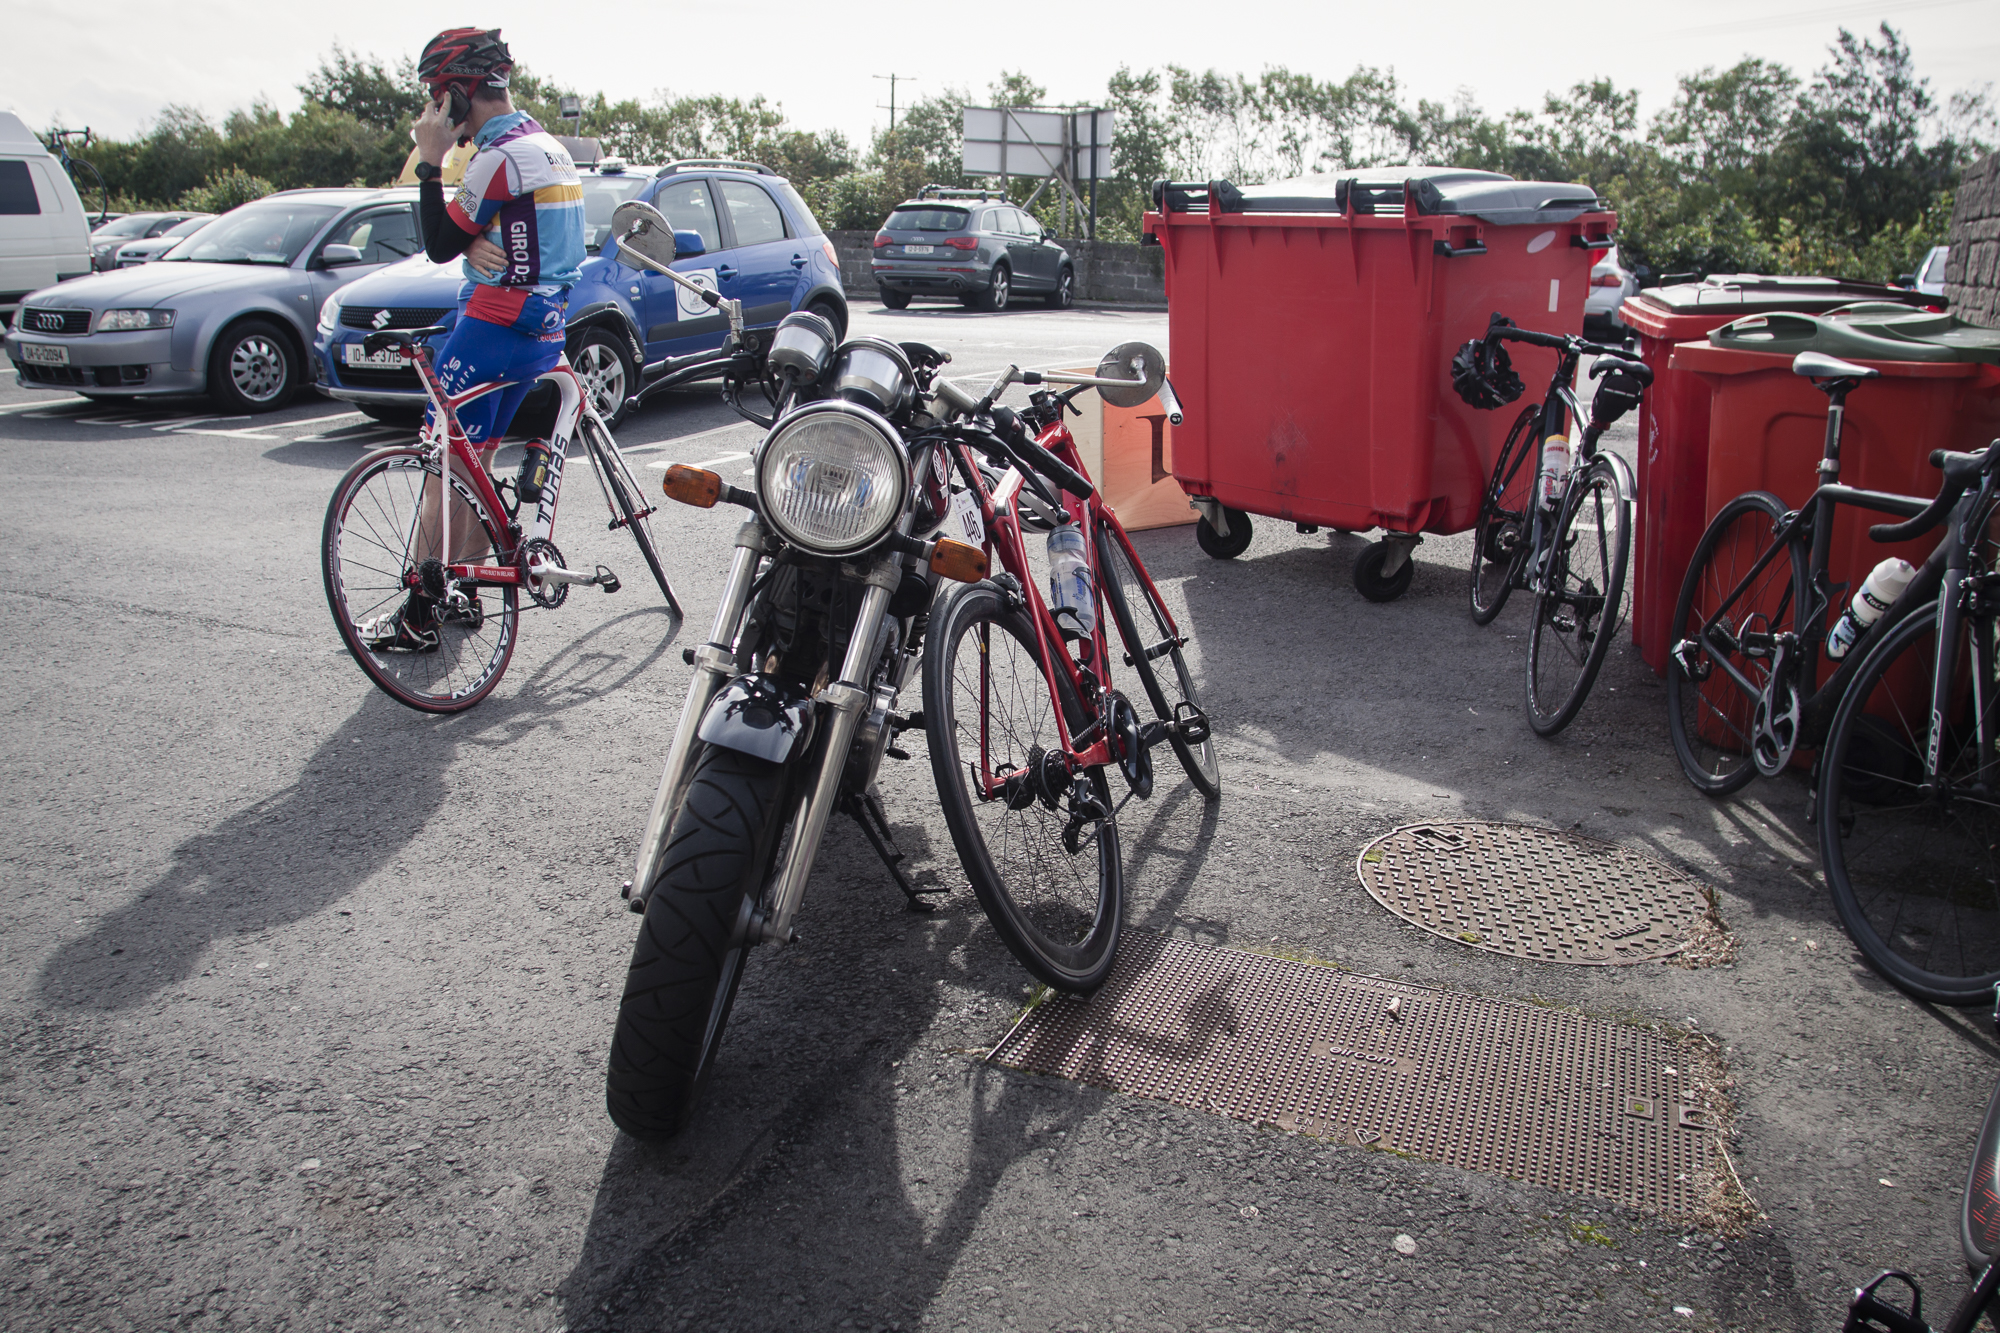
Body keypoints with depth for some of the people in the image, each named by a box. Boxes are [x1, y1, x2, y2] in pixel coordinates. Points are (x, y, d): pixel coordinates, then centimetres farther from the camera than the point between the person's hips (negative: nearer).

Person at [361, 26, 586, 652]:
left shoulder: (500, 155, -16)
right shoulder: (549, 146, 15)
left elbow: (440, 245, -10)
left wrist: (430, 161, -7)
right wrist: (476, 248, -7)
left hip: (493, 329, -9)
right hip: (542, 329, 9)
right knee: (473, 466, 17)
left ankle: (419, 618, 0)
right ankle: (464, 591, 25)